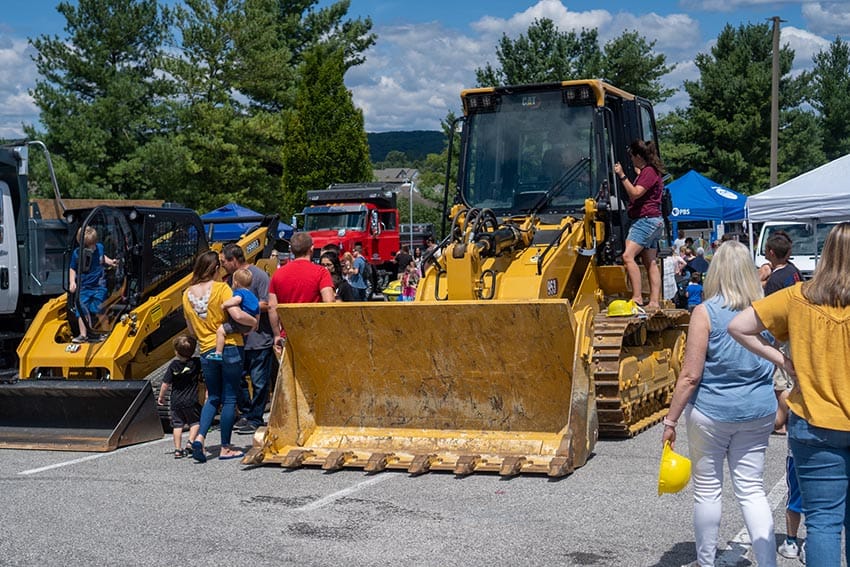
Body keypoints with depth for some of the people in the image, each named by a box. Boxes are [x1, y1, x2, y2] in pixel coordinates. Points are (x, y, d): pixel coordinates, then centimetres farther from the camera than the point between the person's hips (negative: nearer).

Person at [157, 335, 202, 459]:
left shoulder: (173, 366, -5)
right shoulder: (196, 362, -6)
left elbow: (166, 384, -2)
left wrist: (161, 397, 8)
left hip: (176, 401, 1)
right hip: (191, 401, -1)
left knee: (177, 425, 7)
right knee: (195, 422, 12)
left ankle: (178, 450, 3)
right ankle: (190, 443, -5)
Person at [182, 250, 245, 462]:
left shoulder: (188, 294, 7)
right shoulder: (221, 288, -9)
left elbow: (191, 331, 11)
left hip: (207, 352, 5)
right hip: (230, 348, -5)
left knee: (213, 398, 16)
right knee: (230, 399, 4)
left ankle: (200, 437, -3)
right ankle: (225, 448, 8)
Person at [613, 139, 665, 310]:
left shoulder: (649, 171, -12)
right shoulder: (648, 171, 19)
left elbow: (635, 193, -20)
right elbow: (636, 194, 30)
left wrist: (622, 175, -19)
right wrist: (637, 174, 35)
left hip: (646, 220, -11)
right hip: (651, 221, 11)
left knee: (628, 256, -21)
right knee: (650, 263, 8)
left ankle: (637, 297, -26)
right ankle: (654, 301, 7)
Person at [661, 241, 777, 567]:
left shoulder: (706, 313, -12)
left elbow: (690, 375, -14)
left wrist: (671, 421, -8)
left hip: (711, 412, -4)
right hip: (758, 413, 4)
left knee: (708, 489, 10)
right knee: (752, 490, 9)